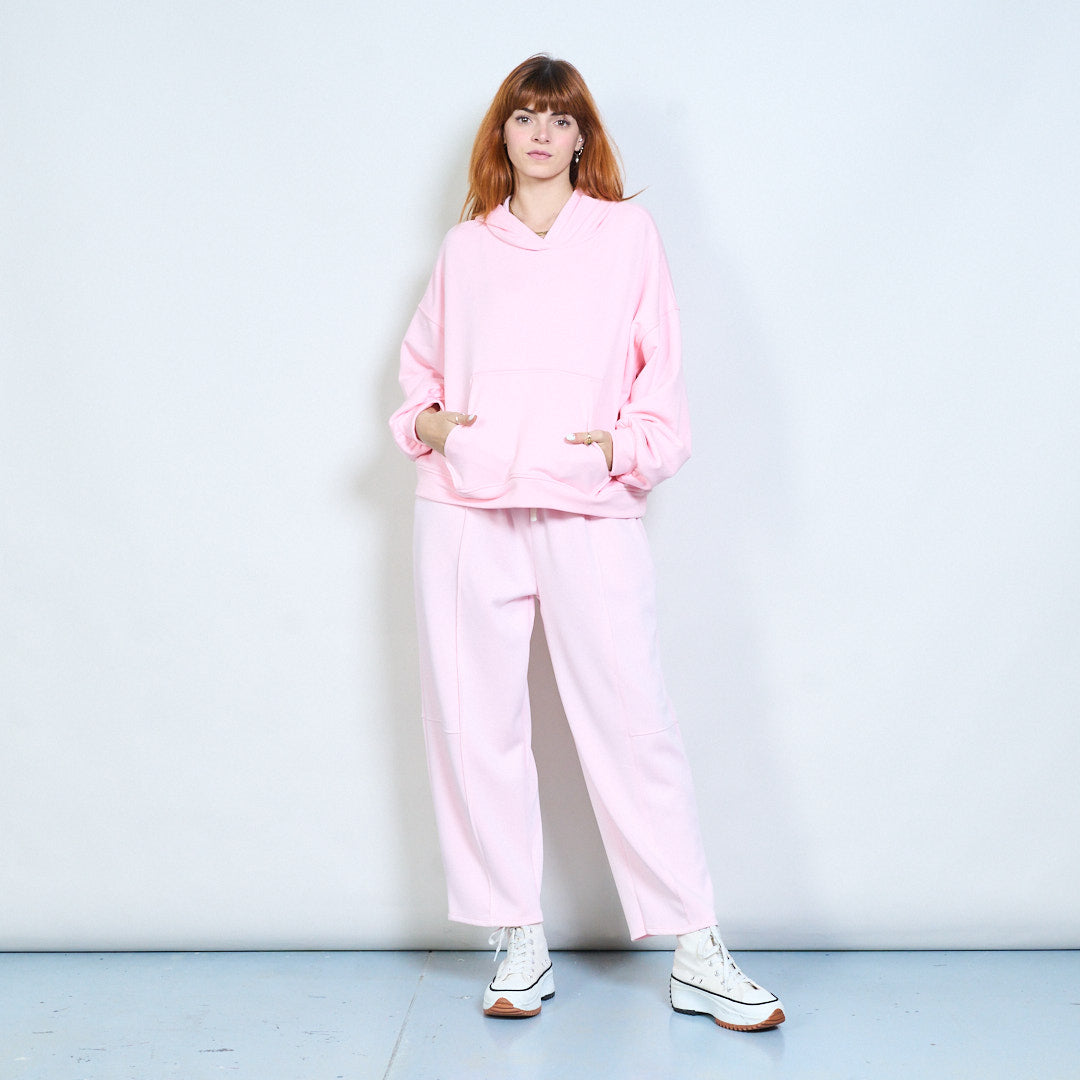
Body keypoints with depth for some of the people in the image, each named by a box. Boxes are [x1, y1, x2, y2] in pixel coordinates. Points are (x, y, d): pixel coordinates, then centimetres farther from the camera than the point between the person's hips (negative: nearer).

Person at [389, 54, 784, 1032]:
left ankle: (697, 956, 5)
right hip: (465, 510, 3)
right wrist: (423, 418, 5)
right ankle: (521, 943, 16)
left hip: (590, 511, -2)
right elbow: (423, 358, 24)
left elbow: (662, 371, 8)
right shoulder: (464, 247, 16)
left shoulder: (626, 233, 11)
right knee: (475, 723, 3)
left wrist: (627, 445, -7)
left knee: (633, 722, -5)